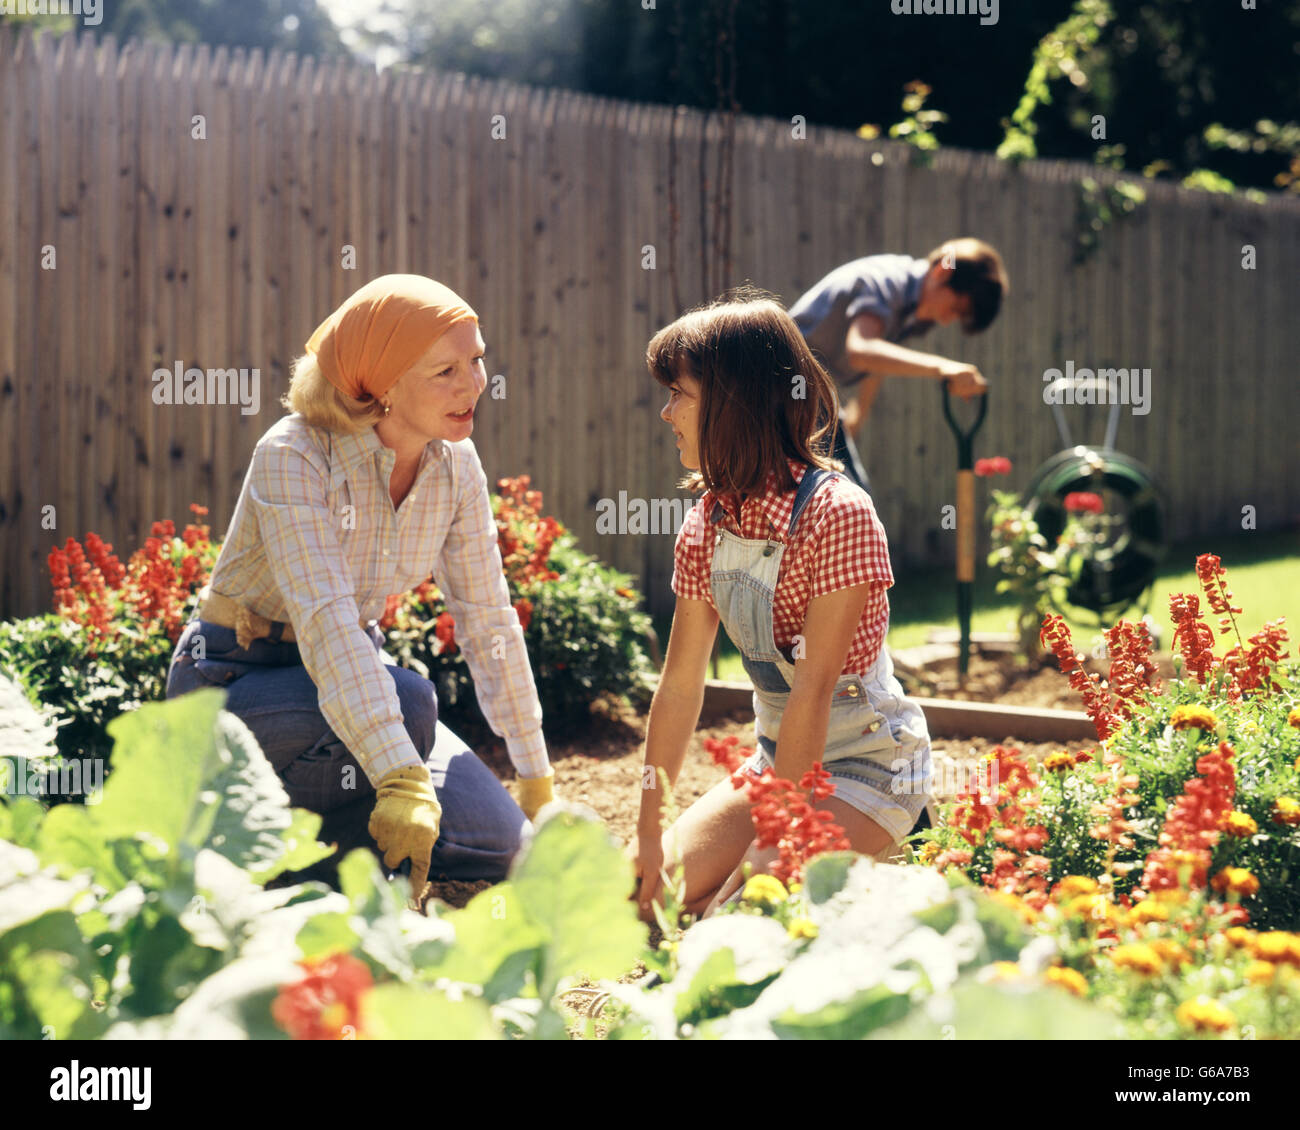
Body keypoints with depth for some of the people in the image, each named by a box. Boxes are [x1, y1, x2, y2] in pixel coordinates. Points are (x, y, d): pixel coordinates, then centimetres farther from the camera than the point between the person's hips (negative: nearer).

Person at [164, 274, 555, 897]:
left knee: (497, 845, -11)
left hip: (356, 667, 6)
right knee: (409, 700, -35)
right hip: (234, 677, -6)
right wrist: (402, 779, -46)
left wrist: (537, 778, 5)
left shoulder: (455, 466, -6)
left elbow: (488, 619, 3)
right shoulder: (294, 456, -25)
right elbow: (325, 619, -36)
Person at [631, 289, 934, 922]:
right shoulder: (706, 525, 0)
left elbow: (813, 688, -24)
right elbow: (680, 684, 1)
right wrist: (648, 835, -2)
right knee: (643, 893, -4)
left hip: (867, 768, -7)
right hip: (775, 759, 7)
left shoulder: (836, 513, -22)